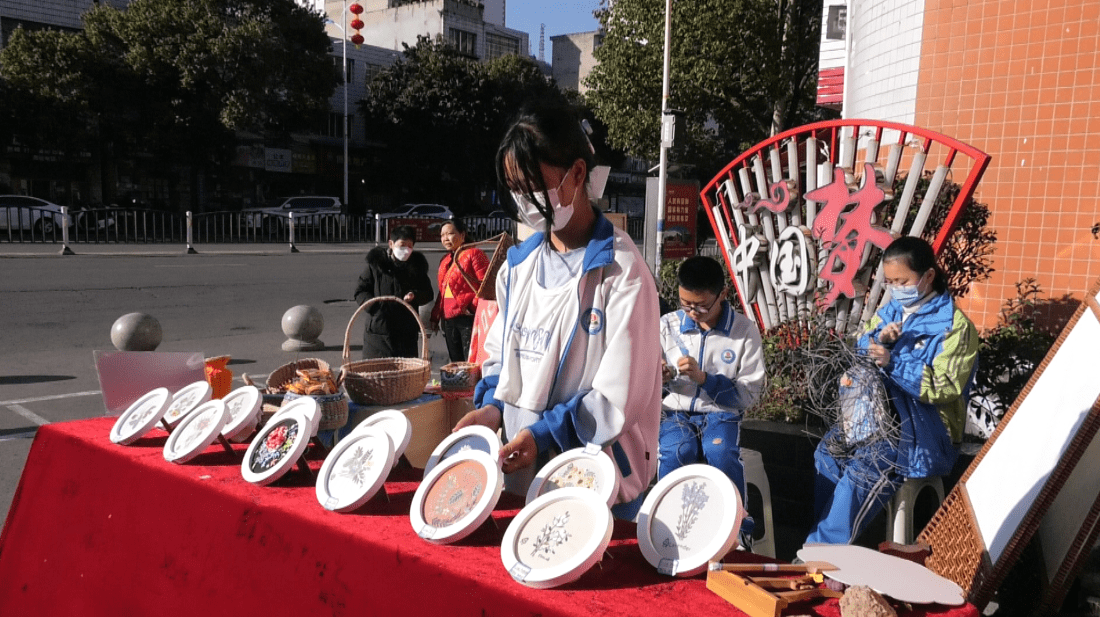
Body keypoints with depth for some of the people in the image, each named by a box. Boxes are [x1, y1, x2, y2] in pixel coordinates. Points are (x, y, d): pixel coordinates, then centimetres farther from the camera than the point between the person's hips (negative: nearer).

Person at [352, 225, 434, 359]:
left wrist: (415, 296, -8)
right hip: (378, 331, -2)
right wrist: (374, 306, -15)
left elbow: (428, 294, 15)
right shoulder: (376, 263, 2)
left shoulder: (417, 265, 10)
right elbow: (360, 292, 4)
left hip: (407, 333, 2)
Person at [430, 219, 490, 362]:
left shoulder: (474, 254, -4)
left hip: (467, 317, -8)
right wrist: (435, 317, 20)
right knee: (456, 363, 10)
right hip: (448, 319, 8)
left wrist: (474, 306, -17)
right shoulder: (445, 260, 21)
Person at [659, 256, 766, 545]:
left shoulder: (745, 331, -6)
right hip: (677, 412, 1)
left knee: (721, 454, -33)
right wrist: (661, 377, -14)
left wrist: (703, 378, -19)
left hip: (721, 414, -1)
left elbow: (749, 394, -6)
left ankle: (736, 529, -10)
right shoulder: (667, 325, -2)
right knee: (676, 454, -32)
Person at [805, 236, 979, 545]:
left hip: (924, 425, -6)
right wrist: (878, 339, -8)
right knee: (828, 451, -17)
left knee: (862, 468, -27)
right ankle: (825, 537, -10)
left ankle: (824, 549, -19)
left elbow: (945, 387, -16)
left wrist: (893, 362, -26)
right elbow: (859, 350, 15)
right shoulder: (892, 310, 11)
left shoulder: (954, 325, -8)